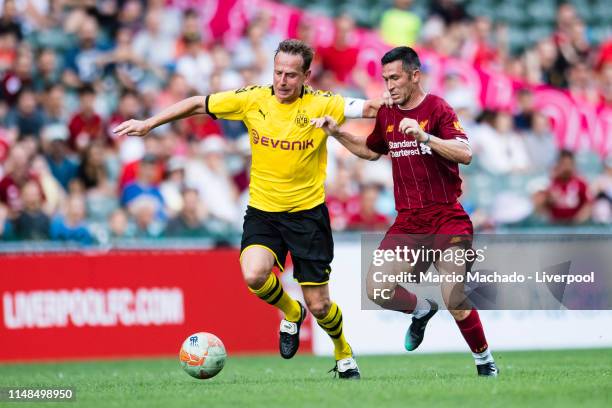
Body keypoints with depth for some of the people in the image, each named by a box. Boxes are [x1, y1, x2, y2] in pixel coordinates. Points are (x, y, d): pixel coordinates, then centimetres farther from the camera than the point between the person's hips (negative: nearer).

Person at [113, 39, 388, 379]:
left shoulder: (321, 105, -10)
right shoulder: (253, 100, -4)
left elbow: (371, 108, -14)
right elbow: (198, 104, 5)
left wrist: (383, 106, -35)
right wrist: (149, 124, 4)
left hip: (308, 213, -2)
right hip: (262, 211, 2)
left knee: (319, 305, -1)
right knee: (254, 274, -27)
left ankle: (343, 353, 33)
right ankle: (291, 313, 8)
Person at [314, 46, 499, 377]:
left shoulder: (437, 109, -7)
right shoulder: (386, 115, 12)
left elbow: (465, 154, -21)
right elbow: (371, 151, 32)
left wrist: (423, 136, -31)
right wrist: (337, 134, 20)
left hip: (446, 217, -6)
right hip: (407, 222, 6)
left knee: (455, 301, -18)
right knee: (377, 289, -10)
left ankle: (484, 361, 5)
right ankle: (422, 311, 22)